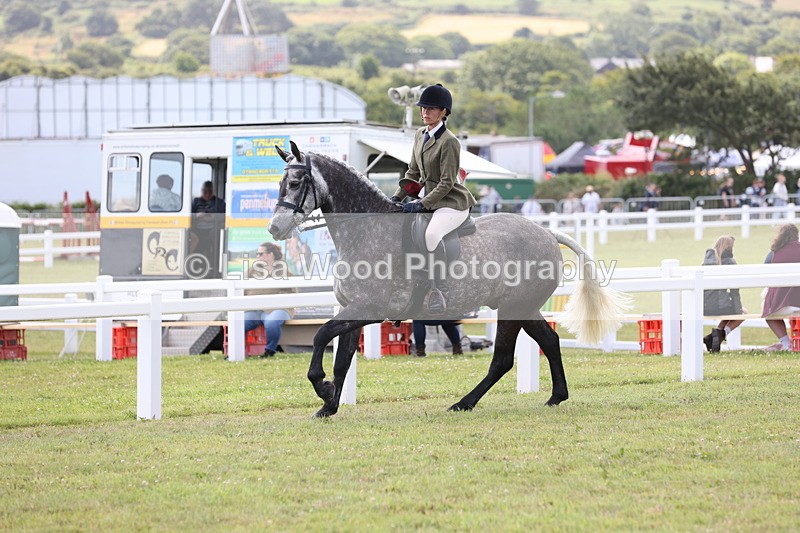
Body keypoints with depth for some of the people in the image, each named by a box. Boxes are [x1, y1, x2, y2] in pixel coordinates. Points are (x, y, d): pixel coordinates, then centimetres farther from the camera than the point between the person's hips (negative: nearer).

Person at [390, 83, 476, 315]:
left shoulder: (449, 142, -17)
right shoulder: (420, 135, 9)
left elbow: (447, 183, -19)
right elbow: (413, 172, 16)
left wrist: (422, 204, -23)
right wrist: (398, 196, 6)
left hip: (452, 202, -9)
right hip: (430, 199, 9)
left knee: (431, 234, -36)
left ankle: (438, 292, -31)